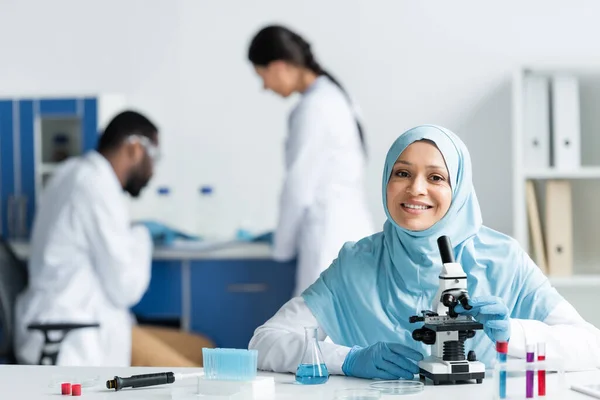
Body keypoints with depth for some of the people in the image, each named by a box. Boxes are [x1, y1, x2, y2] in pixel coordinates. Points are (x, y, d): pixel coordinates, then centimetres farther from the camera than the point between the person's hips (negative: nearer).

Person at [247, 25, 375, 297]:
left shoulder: (314, 106, -15)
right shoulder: (331, 96, 13)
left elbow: (300, 185, -12)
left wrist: (282, 246, 1)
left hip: (332, 236, -10)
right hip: (344, 230, 10)